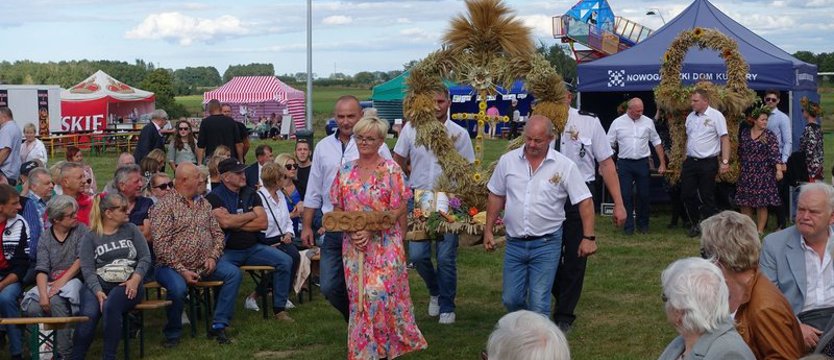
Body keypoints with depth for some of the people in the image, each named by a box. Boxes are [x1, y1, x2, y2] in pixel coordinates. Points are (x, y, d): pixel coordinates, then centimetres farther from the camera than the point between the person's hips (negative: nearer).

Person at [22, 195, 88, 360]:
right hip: (50, 283, 3)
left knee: (56, 300, -33)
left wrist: (63, 280, -19)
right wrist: (43, 295, -21)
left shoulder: (81, 230, 4)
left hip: (74, 280, -3)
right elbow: (42, 270, -3)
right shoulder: (45, 239, 9)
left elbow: (82, 259, -7)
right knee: (33, 308, -25)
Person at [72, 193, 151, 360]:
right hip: (98, 284, 0)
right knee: (88, 314, -30)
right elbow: (87, 270, -1)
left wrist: (135, 279, -12)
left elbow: (145, 258, 7)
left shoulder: (131, 230, 14)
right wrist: (98, 292, -19)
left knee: (110, 307, -33)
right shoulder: (90, 237, 9)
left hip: (128, 284, 0)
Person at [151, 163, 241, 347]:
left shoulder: (203, 203, 14)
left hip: (205, 264, 6)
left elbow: (218, 233, 15)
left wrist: (213, 257, -5)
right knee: (178, 287, -35)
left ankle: (219, 325, -6)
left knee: (234, 273, -14)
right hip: (173, 266, -6)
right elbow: (161, 245, -15)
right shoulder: (164, 205, -7)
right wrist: (182, 270, -20)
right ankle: (173, 333, -7)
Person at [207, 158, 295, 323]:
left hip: (253, 248, 5)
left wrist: (235, 223, -8)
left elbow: (263, 223, 1)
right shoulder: (214, 197, -2)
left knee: (285, 261, -13)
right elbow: (225, 222, -19)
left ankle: (279, 308, -2)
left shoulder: (250, 194, 12)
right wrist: (252, 214, -3)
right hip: (228, 251, -5)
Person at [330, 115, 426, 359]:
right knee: (358, 297, 5)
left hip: (385, 244, -4)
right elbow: (337, 209, 11)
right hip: (354, 245, 4)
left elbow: (400, 209, -8)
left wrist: (372, 229, -16)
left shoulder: (391, 170, -4)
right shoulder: (345, 171, 9)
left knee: (381, 293, -9)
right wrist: (351, 230, -8)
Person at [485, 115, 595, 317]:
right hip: (514, 243, 3)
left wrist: (588, 237, -11)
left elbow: (585, 201, -5)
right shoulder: (508, 161, 1)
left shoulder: (565, 166, -7)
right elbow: (496, 196, 11)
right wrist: (488, 230, 10)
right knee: (511, 300, 8)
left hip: (546, 244, -3)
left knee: (539, 304, -5)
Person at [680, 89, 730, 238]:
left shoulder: (716, 116, -8)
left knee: (707, 197, 0)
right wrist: (685, 159, 13)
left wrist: (725, 161, -16)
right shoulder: (690, 117, 11)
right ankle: (695, 224, 21)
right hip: (690, 162, 6)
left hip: (708, 162, -6)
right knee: (687, 194, 4)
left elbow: (724, 139, -10)